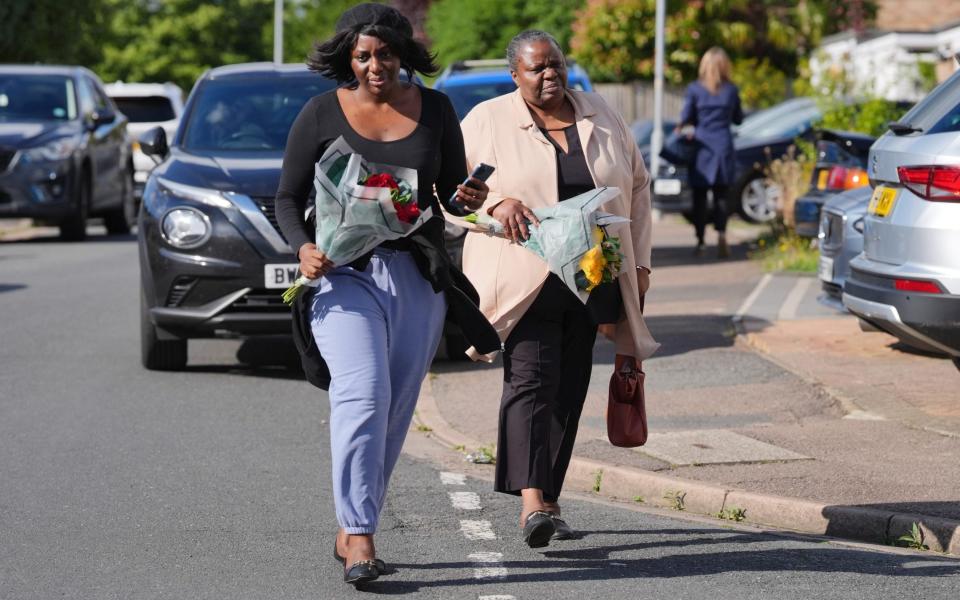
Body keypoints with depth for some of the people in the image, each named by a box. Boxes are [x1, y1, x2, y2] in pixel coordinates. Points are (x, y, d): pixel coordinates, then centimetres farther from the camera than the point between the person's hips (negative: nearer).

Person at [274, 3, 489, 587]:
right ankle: (359, 536, -21)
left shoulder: (434, 109, 8)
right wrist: (303, 247, -13)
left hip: (418, 276, 3)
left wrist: (470, 198, -9)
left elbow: (452, 191, 14)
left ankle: (351, 531, 15)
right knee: (363, 395, -20)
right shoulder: (322, 113, 1)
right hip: (346, 273, -3)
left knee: (396, 411, 4)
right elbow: (289, 197, 5)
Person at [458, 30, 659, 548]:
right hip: (524, 279, -4)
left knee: (568, 389, 5)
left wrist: (639, 262, 11)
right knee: (530, 379, -17)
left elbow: (637, 186, 16)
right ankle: (531, 500, -28)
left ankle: (547, 504, 13)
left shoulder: (600, 118, 11)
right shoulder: (487, 122, 1)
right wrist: (495, 202, -18)